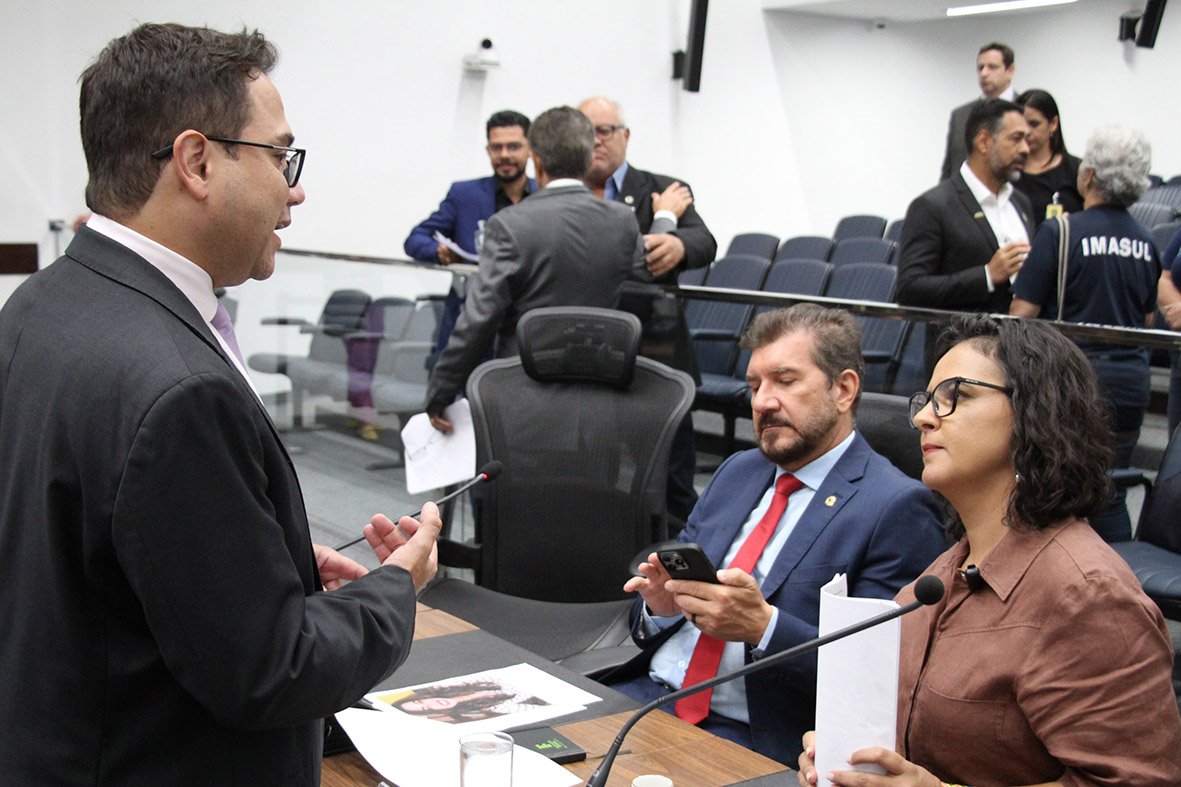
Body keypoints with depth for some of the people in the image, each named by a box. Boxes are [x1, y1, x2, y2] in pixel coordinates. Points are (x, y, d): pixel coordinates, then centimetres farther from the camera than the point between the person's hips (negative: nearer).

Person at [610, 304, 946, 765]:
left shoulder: (897, 507, -7)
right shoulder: (738, 471, 16)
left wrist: (763, 627, -25)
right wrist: (660, 606, -6)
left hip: (759, 739, -6)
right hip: (647, 693, 7)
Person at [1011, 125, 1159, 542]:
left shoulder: (1061, 232, -13)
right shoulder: (1145, 242, 5)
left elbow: (1023, 314, -14)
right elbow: (1146, 318, 17)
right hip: (1132, 379, 5)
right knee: (1109, 495, 13)